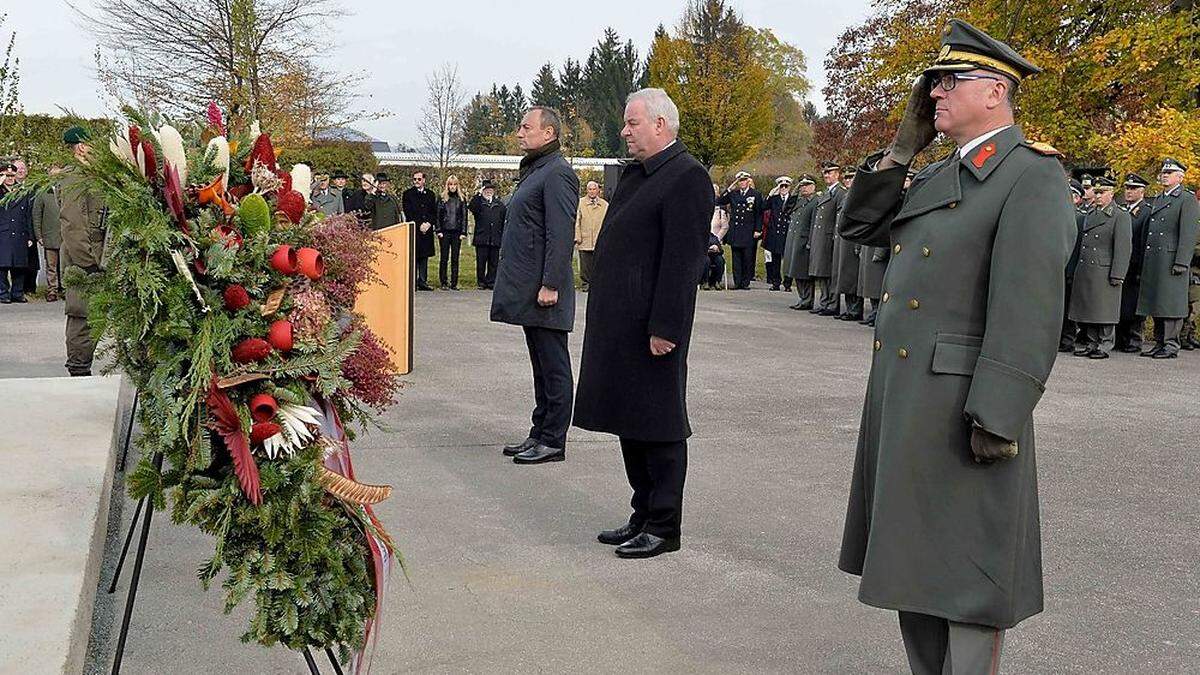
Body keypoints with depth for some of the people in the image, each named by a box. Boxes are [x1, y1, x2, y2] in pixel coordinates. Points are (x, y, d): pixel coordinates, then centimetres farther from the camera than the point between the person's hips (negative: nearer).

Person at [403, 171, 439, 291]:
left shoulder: (430, 194, 14)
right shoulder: (407, 194, 3)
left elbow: (434, 212, 11)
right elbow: (408, 213, -4)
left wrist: (428, 223, -7)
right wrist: (419, 225, -12)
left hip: (427, 230, 4)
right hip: (413, 230, -4)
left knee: (424, 256, 5)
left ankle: (423, 282, 9)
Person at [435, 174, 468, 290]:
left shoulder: (461, 199, 8)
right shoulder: (442, 198, 5)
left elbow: (464, 216, 7)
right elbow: (438, 215, 5)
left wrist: (463, 232, 0)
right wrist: (438, 230, -4)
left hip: (457, 232, 1)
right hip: (445, 232, -1)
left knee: (455, 258, 3)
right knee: (444, 258, 1)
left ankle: (454, 283, 7)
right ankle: (443, 283, 6)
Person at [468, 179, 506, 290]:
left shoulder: (499, 204, 14)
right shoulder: (478, 202, 6)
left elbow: (504, 222, 12)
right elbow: (471, 208, -17)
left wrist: (503, 237, 4)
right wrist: (478, 195, -19)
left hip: (495, 239, 2)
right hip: (482, 238, -2)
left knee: (493, 262, 4)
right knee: (481, 262, 1)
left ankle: (491, 282, 10)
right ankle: (481, 282, 8)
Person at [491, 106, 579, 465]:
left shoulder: (557, 173, -12)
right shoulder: (534, 170, 19)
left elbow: (561, 234, -19)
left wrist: (550, 285, -23)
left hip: (544, 291, -10)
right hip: (528, 289, 10)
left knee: (553, 367, -2)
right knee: (541, 365, 15)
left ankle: (553, 441, 4)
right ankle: (540, 434, 22)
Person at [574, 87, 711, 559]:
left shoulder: (687, 178, -13)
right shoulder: (635, 173, 16)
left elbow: (682, 260, -19)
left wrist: (663, 327, -22)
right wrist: (603, 316, 16)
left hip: (650, 328, -9)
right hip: (618, 322, 9)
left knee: (657, 425, 0)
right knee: (629, 423, 15)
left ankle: (664, 528, 11)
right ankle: (643, 517, 26)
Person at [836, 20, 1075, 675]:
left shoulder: (1032, 174, -11)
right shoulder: (937, 177, 15)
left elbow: (1028, 303, -19)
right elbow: (859, 225, 18)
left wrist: (998, 417, -24)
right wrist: (903, 144, 9)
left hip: (962, 410, -8)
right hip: (899, 400, 9)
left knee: (965, 570, 1)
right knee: (914, 562, 17)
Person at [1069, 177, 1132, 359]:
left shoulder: (1120, 217, -3)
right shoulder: (1090, 215, 18)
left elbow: (1124, 247, -9)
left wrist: (1117, 275, -16)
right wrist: (1077, 271, 15)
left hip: (1104, 271, -6)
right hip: (1083, 272, 7)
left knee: (1104, 311, -2)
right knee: (1086, 310, 8)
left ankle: (1104, 347, 5)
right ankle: (1088, 344, 16)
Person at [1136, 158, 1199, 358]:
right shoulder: (1157, 200, 20)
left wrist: (1181, 262, -18)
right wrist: (1145, 261, 15)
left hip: (1172, 259, -8)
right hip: (1152, 260, 8)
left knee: (1171, 303, -6)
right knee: (1155, 303, 9)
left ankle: (1171, 345, -2)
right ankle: (1159, 343, 16)